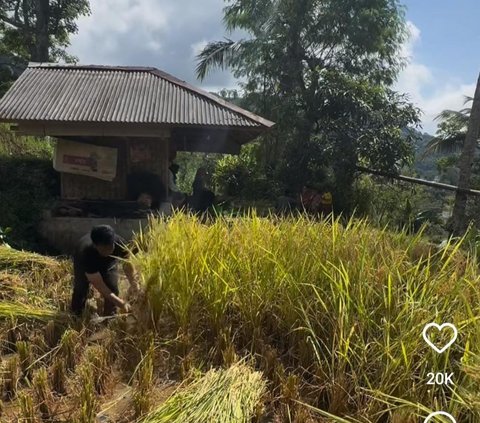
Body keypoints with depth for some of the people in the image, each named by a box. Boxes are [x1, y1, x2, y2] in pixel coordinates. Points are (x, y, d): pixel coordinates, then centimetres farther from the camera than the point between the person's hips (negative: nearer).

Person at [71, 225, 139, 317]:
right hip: (83, 264, -2)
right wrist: (119, 302, -46)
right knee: (81, 289, -1)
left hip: (109, 263, 2)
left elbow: (126, 262, -23)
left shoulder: (119, 243, -40)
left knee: (112, 289, -10)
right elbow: (98, 284, -42)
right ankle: (76, 316, 26)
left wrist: (133, 282, -40)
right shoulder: (87, 253, -46)